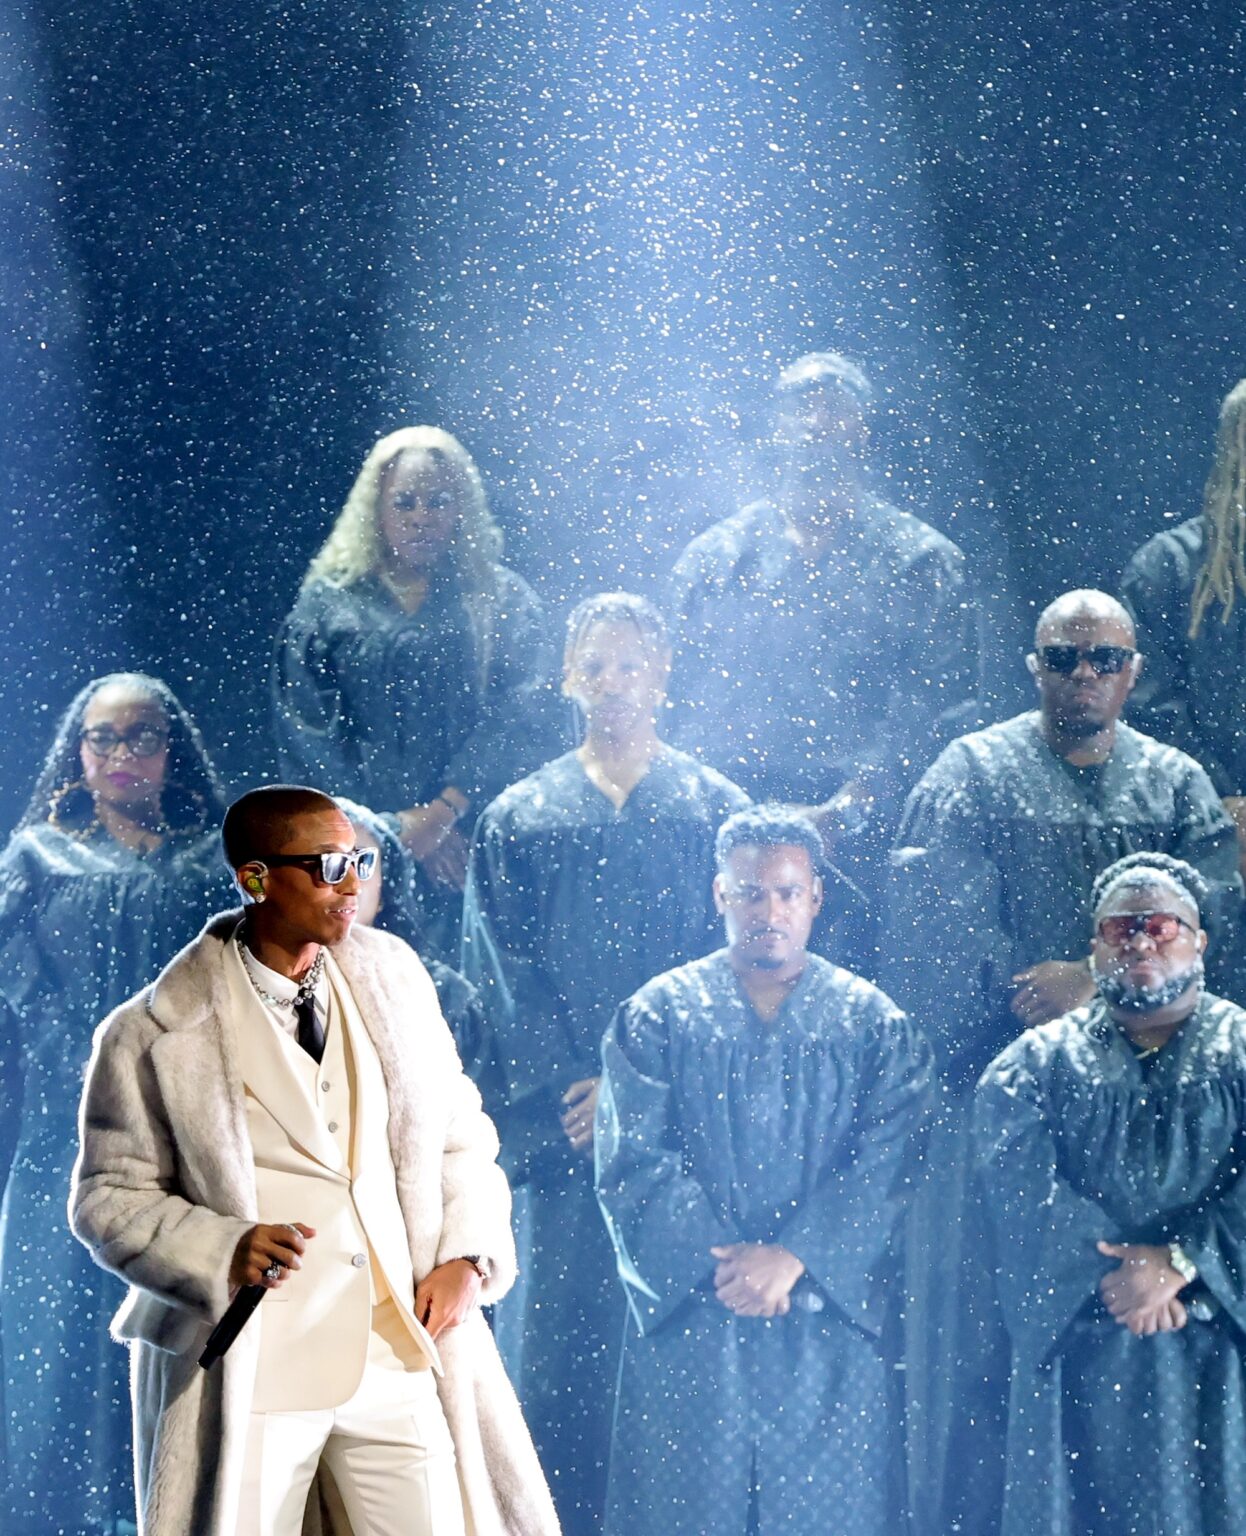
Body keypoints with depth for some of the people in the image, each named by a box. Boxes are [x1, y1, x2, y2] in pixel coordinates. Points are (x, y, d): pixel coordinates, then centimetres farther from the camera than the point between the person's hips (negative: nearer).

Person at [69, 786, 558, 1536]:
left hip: (401, 1355, 3)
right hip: (250, 1376, -3)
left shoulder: (392, 976, 6)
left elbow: (459, 1132, 14)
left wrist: (467, 1255, -1)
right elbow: (112, 1198, -3)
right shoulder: (157, 1036, -7)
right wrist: (224, 1254, -19)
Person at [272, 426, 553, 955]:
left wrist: (444, 812, -13)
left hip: (470, 842, 0)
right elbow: (309, 726, 3)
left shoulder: (502, 600, 11)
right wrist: (391, 824, -7)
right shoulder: (330, 603, 11)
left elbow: (514, 720, 1)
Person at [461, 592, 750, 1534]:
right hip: (560, 1130, 1)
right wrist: (565, 1088, -8)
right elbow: (503, 974, 6)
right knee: (556, 1343, -3)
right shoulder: (520, 820, 12)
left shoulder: (714, 810, 9)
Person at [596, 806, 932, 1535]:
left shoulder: (875, 1023, 6)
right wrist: (721, 1260, -15)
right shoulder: (659, 1015, 5)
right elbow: (633, 1161, -3)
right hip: (688, 1324, 0)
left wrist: (794, 1257, -17)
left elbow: (886, 1166, -5)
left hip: (834, 1321, 0)